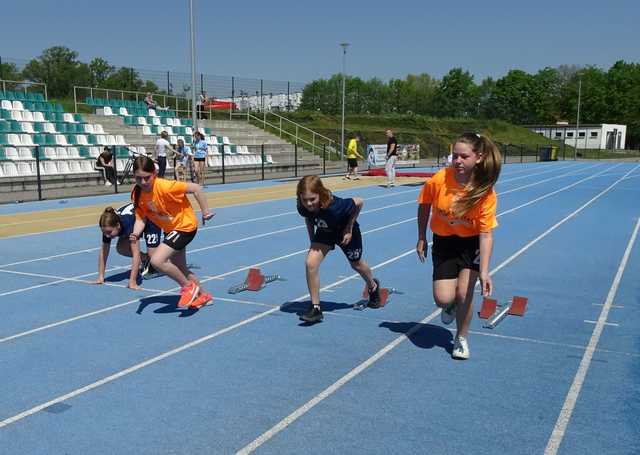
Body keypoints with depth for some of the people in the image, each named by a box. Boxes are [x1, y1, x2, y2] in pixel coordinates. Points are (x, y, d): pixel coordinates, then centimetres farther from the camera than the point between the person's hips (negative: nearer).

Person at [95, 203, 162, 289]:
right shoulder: (108, 227, -27)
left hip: (151, 219, -6)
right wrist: (101, 277, -20)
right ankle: (145, 259, 12)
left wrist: (132, 282, -50)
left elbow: (136, 253, -46)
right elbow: (103, 251, -16)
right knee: (121, 248, -10)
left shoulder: (127, 223, -44)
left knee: (152, 255, -19)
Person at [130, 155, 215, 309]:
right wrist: (135, 234, -26)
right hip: (170, 230, 8)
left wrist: (205, 212, -19)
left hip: (185, 226, -8)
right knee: (181, 269, 20)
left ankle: (189, 286, -2)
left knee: (157, 260, -23)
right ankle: (203, 295, 43)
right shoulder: (136, 194, -10)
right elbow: (141, 218, -6)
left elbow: (196, 188, -25)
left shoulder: (165, 187, -30)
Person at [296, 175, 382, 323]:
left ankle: (373, 286, 56)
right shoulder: (303, 207, -30)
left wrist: (349, 228, -21)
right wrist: (312, 239, -3)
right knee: (310, 263, -19)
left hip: (345, 231, -3)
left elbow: (359, 202, -25)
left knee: (356, 264, 21)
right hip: (324, 232, 3)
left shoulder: (335, 206, -43)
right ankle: (315, 308, -6)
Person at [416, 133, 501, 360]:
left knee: (464, 293, -9)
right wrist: (421, 238, 1)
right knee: (443, 299, -10)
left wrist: (484, 271, -29)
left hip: (471, 243, -1)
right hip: (443, 241, 1)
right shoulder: (439, 180, -22)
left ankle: (461, 339, 19)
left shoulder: (486, 192, -24)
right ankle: (451, 305, 31)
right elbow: (424, 206, -2)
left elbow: (486, 234, -23)